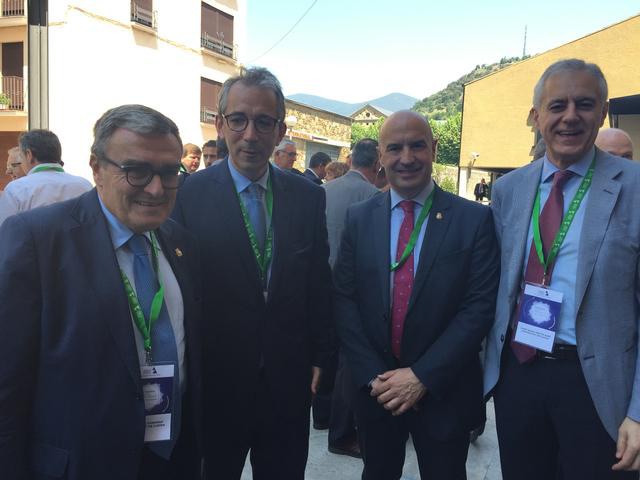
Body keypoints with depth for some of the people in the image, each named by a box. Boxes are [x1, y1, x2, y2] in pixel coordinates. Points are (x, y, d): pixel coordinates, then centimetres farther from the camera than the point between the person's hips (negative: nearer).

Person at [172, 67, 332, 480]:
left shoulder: (309, 197, 0)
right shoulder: (189, 194, -10)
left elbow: (319, 285, 5)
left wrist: (320, 357, 6)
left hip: (289, 381, 3)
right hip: (214, 382, -2)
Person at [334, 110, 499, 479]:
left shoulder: (475, 219, -8)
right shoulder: (359, 219, 0)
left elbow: (480, 307, -12)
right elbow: (345, 301, -3)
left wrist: (422, 376, -16)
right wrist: (372, 376, -11)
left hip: (443, 391, -2)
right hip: (376, 390, 2)